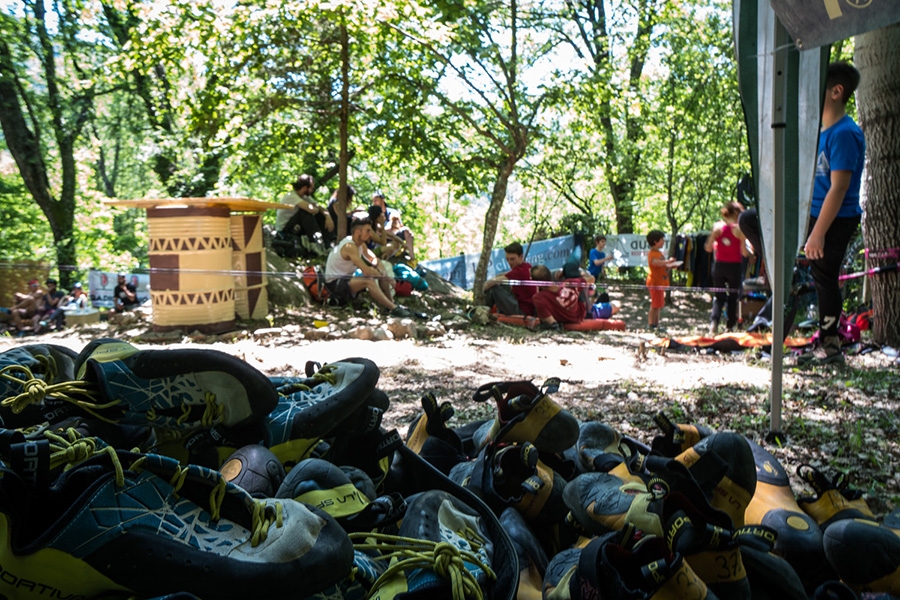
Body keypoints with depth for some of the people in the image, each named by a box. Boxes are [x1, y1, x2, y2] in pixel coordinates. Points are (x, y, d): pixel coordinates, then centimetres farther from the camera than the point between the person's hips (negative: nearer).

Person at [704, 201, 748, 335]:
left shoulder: (717, 227, -3)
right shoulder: (739, 229, -10)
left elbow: (708, 248, -3)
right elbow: (744, 253, -10)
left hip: (719, 265, 2)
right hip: (735, 266, -2)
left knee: (718, 296, 11)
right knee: (733, 297, 12)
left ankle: (714, 322, -10)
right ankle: (730, 326, 15)